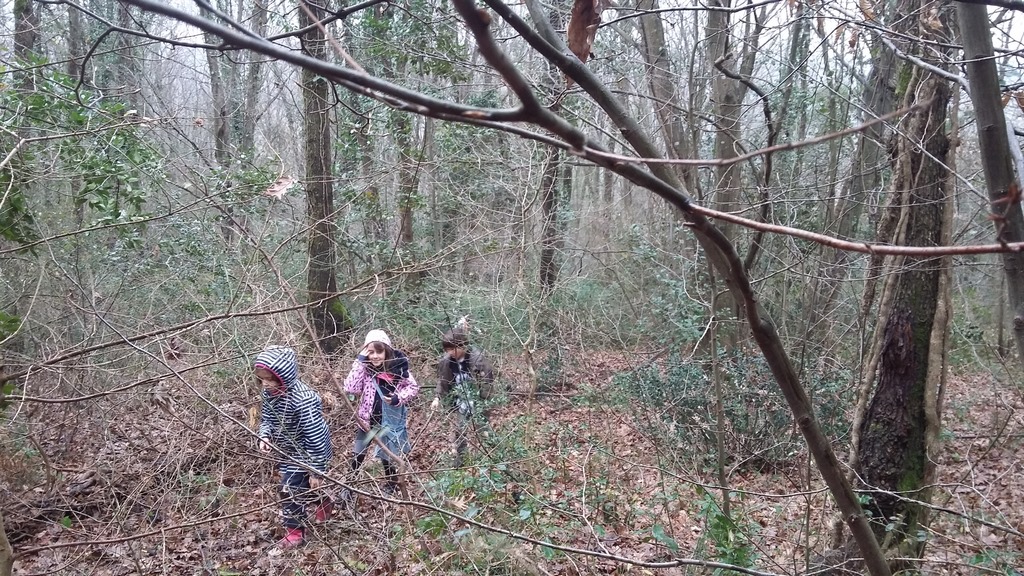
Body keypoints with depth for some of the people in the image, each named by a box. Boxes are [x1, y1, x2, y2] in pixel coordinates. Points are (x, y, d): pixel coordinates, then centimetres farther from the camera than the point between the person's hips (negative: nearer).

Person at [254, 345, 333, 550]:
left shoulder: (303, 400, -35)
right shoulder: (270, 393, -10)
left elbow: (316, 437, -30)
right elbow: (266, 418, 6)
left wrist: (317, 471, -26)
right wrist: (264, 437, -17)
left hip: (306, 454, -8)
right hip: (290, 451, 8)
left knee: (290, 490, -5)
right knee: (301, 486, 22)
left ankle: (295, 533, 13)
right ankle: (323, 503, 49)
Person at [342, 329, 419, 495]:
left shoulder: (398, 367, -15)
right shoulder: (364, 368, -10)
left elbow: (414, 387, -4)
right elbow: (351, 389, -22)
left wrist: (399, 397, -23)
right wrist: (359, 361, -24)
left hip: (390, 421, -2)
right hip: (367, 420, 2)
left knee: (388, 459, 13)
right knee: (357, 458, 15)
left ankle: (391, 490, 36)